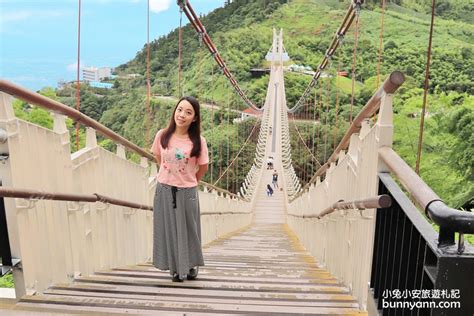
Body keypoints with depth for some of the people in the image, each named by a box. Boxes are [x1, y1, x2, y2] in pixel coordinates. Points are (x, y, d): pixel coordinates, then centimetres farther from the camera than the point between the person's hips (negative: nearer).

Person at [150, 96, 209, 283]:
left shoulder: (198, 141, -12)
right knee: (168, 229, 11)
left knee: (188, 230, 12)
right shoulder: (162, 136, -6)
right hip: (164, 190, 2)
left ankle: (191, 265, 34)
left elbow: (203, 168, 0)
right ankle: (176, 268, 28)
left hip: (187, 192, -2)